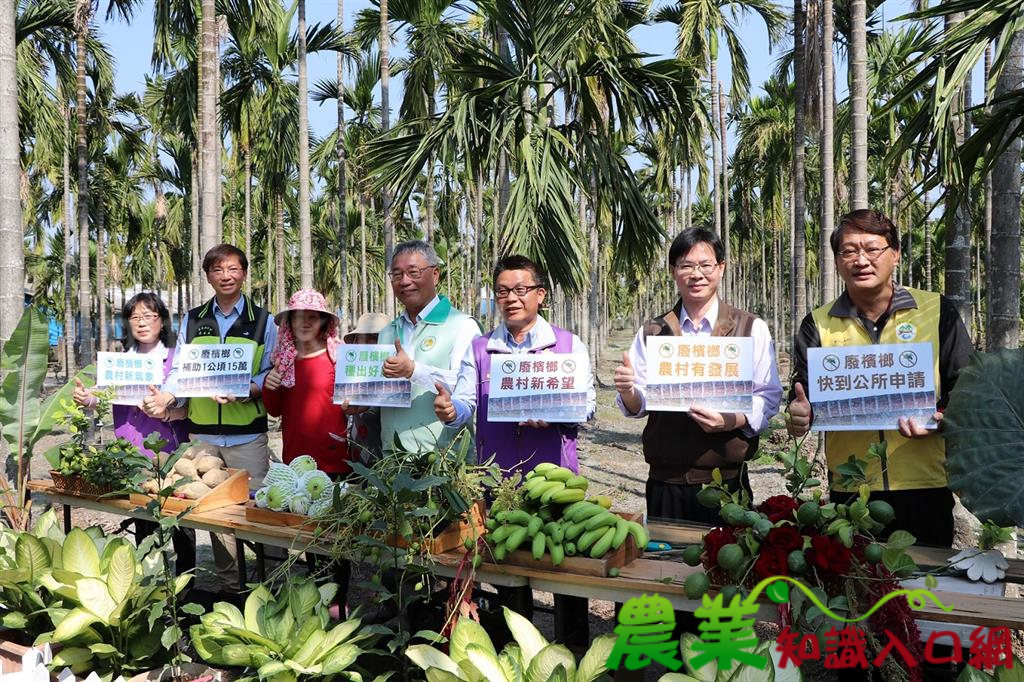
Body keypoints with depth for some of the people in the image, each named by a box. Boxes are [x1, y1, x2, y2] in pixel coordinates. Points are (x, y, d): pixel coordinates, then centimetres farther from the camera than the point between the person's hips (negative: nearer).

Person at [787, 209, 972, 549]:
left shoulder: (937, 311, 2)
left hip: (925, 486, -1)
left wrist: (937, 418, -15)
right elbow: (803, 397, 4)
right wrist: (801, 415, -18)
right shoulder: (818, 324, 5)